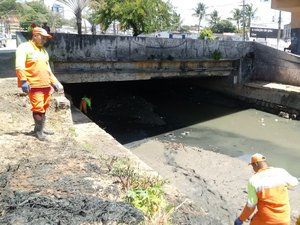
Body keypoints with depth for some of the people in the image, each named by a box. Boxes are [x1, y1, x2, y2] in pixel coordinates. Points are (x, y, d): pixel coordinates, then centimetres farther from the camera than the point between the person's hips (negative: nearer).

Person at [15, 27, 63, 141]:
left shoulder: (44, 51, 20)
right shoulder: (24, 47, -4)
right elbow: (19, 66, -15)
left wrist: (54, 81, 20)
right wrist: (23, 81, -24)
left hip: (46, 85, 7)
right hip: (34, 85, -7)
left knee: (44, 108, 11)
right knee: (38, 108, -7)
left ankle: (41, 128, 24)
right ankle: (38, 130, 6)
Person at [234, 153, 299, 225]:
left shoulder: (253, 180, -19)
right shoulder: (281, 172, -11)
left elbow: (250, 206, -15)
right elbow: (294, 182, 13)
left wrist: (240, 219, -1)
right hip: (284, 219, 3)